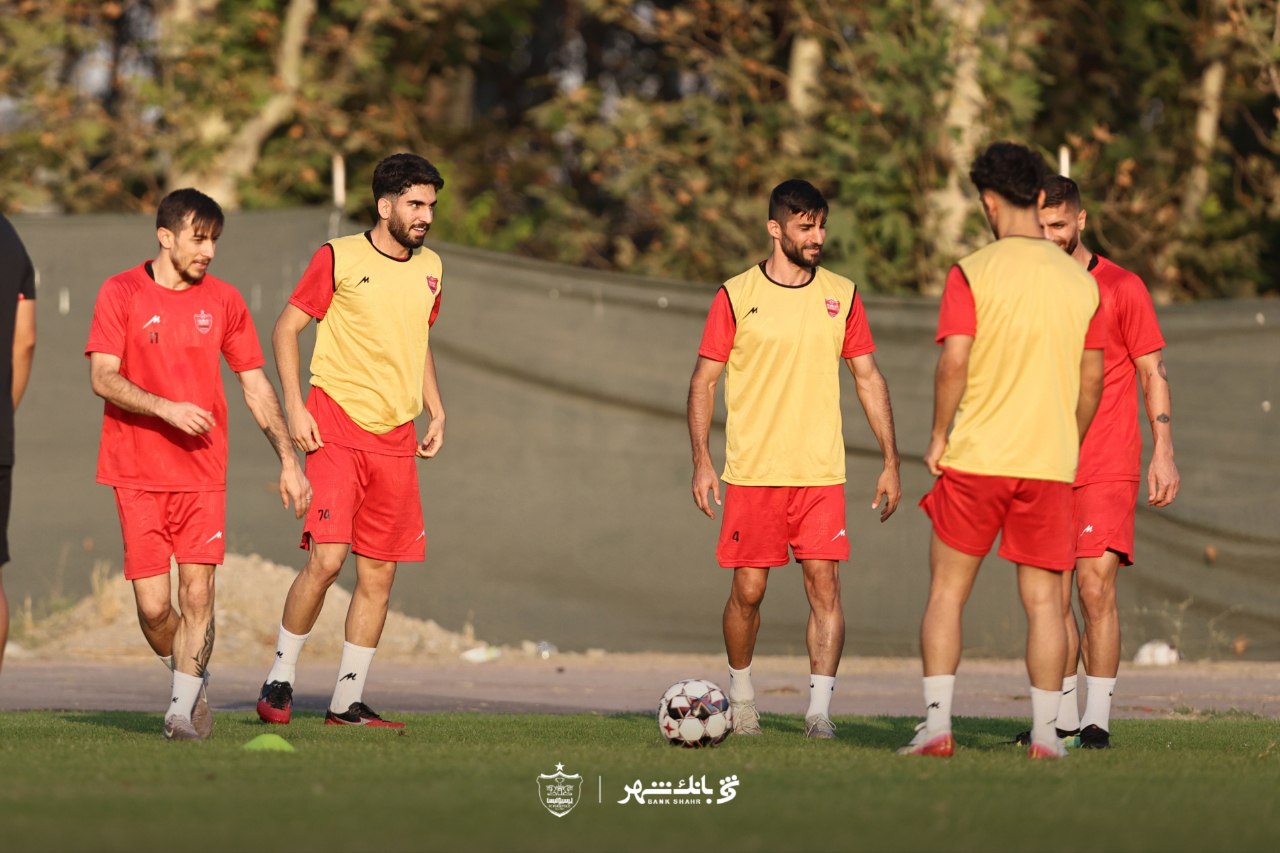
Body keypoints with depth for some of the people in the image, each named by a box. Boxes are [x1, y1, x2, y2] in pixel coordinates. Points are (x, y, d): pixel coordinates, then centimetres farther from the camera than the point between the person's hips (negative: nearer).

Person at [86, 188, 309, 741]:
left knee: (197, 595, -9)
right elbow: (103, 378, -7)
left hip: (203, 472, 2)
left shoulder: (222, 301, 8)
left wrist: (288, 459, 7)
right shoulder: (122, 293, -1)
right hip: (137, 474, -2)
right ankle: (189, 676, 22)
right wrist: (167, 409, -20)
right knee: (153, 604, -4)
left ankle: (184, 708, -1)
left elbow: (256, 385, 13)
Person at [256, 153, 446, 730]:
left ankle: (347, 703, 11)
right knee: (327, 558, -16)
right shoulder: (338, 258, -4)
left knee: (379, 575, 4)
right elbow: (287, 327, 0)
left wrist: (436, 412, 16)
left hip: (395, 440, 6)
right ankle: (280, 680, 1)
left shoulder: (428, 268, 13)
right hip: (336, 431, -6)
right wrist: (294, 406, -10)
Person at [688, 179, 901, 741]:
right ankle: (741, 693, 24)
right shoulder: (736, 296, 1)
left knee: (824, 587, -9)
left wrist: (890, 462, 7)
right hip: (751, 476, -1)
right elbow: (703, 381, 3)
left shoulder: (840, 295, 8)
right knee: (748, 590, 2)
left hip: (821, 473, 1)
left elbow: (869, 379, 12)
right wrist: (701, 461, -6)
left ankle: (819, 710, -10)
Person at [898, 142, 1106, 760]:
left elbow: (954, 364, -13)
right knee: (1043, 599, 7)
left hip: (976, 456, -3)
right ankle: (1045, 732, 4)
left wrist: (938, 437, -1)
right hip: (1051, 465, 3)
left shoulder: (971, 273, -7)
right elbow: (1091, 379, 10)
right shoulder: (1080, 283, 5)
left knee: (947, 592, 7)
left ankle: (936, 725, 1)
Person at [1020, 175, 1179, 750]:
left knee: (1095, 586, -12)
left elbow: (1154, 373, 0)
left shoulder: (1120, 287, -1)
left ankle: (1097, 719, -8)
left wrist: (1163, 454, -8)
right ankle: (1063, 719, 12)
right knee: (1053, 595, 4)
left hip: (1107, 467, -4)